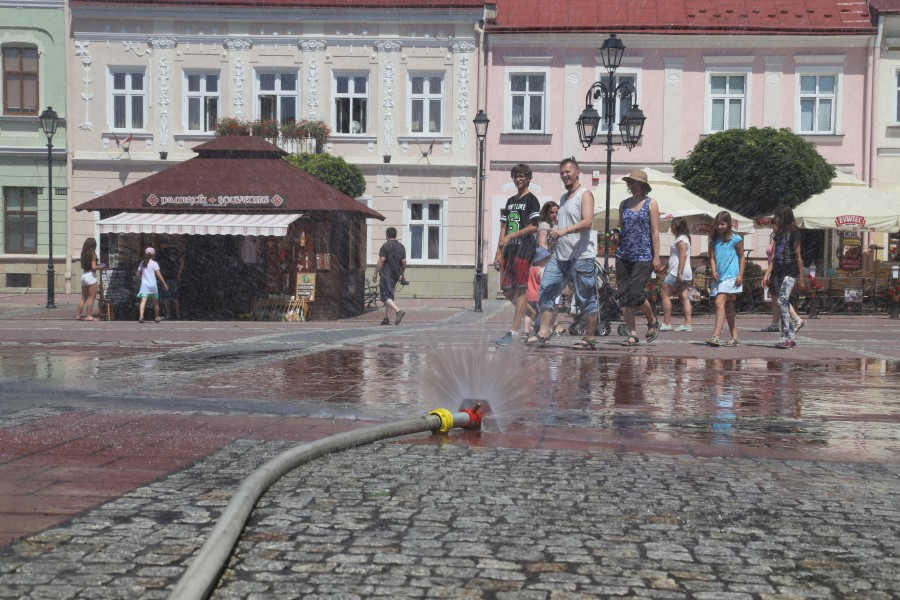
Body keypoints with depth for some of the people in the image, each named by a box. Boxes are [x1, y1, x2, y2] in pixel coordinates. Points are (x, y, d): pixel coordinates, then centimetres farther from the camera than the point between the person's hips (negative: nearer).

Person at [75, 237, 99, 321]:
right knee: (91, 297, -3)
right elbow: (93, 267, -16)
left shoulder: (84, 254, 10)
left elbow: (82, 266, 11)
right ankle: (89, 316, -5)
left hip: (84, 276, 7)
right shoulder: (93, 254, -10)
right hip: (91, 276, -7)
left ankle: (78, 315, 15)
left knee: (83, 298, 14)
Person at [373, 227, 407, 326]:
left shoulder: (386, 246, -9)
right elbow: (404, 262, 10)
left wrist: (375, 273, -9)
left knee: (385, 296, -11)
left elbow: (381, 261, -14)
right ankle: (387, 319, 14)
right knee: (390, 295, 15)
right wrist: (403, 274, 20)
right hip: (396, 275, 7)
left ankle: (398, 311, -32)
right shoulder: (401, 247, 10)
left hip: (386, 274, -7)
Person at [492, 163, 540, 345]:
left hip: (524, 249, -8)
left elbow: (534, 227, -10)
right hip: (509, 250, 8)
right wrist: (498, 253, 12)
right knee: (507, 290, 6)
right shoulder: (510, 201, 20)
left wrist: (511, 235, -16)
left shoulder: (531, 200, -1)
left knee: (520, 290, -7)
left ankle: (514, 332, -8)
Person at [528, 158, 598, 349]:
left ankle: (590, 337, 5)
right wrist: (554, 233, 14)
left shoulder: (584, 195, -4)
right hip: (560, 254, 8)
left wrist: (564, 230, -32)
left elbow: (587, 222, -19)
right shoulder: (563, 198, 22)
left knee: (586, 299, -2)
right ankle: (543, 332, 3)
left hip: (581, 256, -8)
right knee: (546, 291, 0)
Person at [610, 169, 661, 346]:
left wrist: (656, 257, -8)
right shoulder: (624, 204, 13)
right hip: (623, 256, 5)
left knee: (635, 294, -12)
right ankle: (632, 334, 6)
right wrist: (616, 237, -3)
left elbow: (655, 232, -2)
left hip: (643, 257, -5)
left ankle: (652, 321, 15)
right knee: (623, 296, -1)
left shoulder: (650, 203, 2)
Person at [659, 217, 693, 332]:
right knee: (684, 297, 4)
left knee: (665, 294, -5)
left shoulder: (680, 239, -11)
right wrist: (667, 268, 31)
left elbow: (683, 257, -20)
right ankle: (687, 324, 1)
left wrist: (679, 273, -25)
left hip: (677, 272, -10)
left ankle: (666, 323, -6)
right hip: (685, 273, 10)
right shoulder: (684, 238, 20)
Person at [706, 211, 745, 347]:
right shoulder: (714, 240, 11)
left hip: (731, 276, -6)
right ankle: (734, 337, 18)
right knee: (728, 307, 11)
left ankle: (716, 336, -25)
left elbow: (742, 257, 2)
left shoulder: (735, 239, -2)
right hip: (718, 277, 6)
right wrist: (713, 271, -7)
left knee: (720, 303, -19)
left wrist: (740, 274, -6)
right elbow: (712, 257, 10)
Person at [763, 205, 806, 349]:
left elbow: (798, 256, -6)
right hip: (778, 272, 8)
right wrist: (767, 273, 9)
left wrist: (800, 278, -6)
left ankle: (785, 337, -18)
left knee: (782, 301, -18)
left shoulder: (793, 232, -6)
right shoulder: (779, 233, 16)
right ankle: (790, 337, 12)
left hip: (790, 272, -8)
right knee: (785, 305, 7)